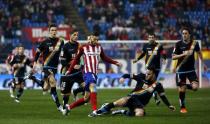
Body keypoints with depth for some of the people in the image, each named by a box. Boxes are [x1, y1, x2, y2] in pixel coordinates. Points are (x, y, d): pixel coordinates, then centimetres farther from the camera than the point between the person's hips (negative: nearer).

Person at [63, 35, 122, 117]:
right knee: (92, 86, -34)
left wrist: (115, 63, 18)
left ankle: (69, 107, 21)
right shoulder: (83, 48, -2)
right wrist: (70, 70, 0)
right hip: (87, 72, -5)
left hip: (95, 73, 5)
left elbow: (104, 58, 23)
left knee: (86, 98, 4)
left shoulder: (99, 47, 10)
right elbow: (76, 59, 6)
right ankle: (94, 110, -40)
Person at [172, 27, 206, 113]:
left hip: (191, 69, 2)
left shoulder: (194, 43, -3)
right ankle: (182, 107, 18)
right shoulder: (178, 44, -8)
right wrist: (183, 54, -24)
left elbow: (199, 53, 16)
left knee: (195, 87, -15)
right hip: (181, 70, -2)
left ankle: (186, 86, 20)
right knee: (182, 89, 0)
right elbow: (173, 57, -10)